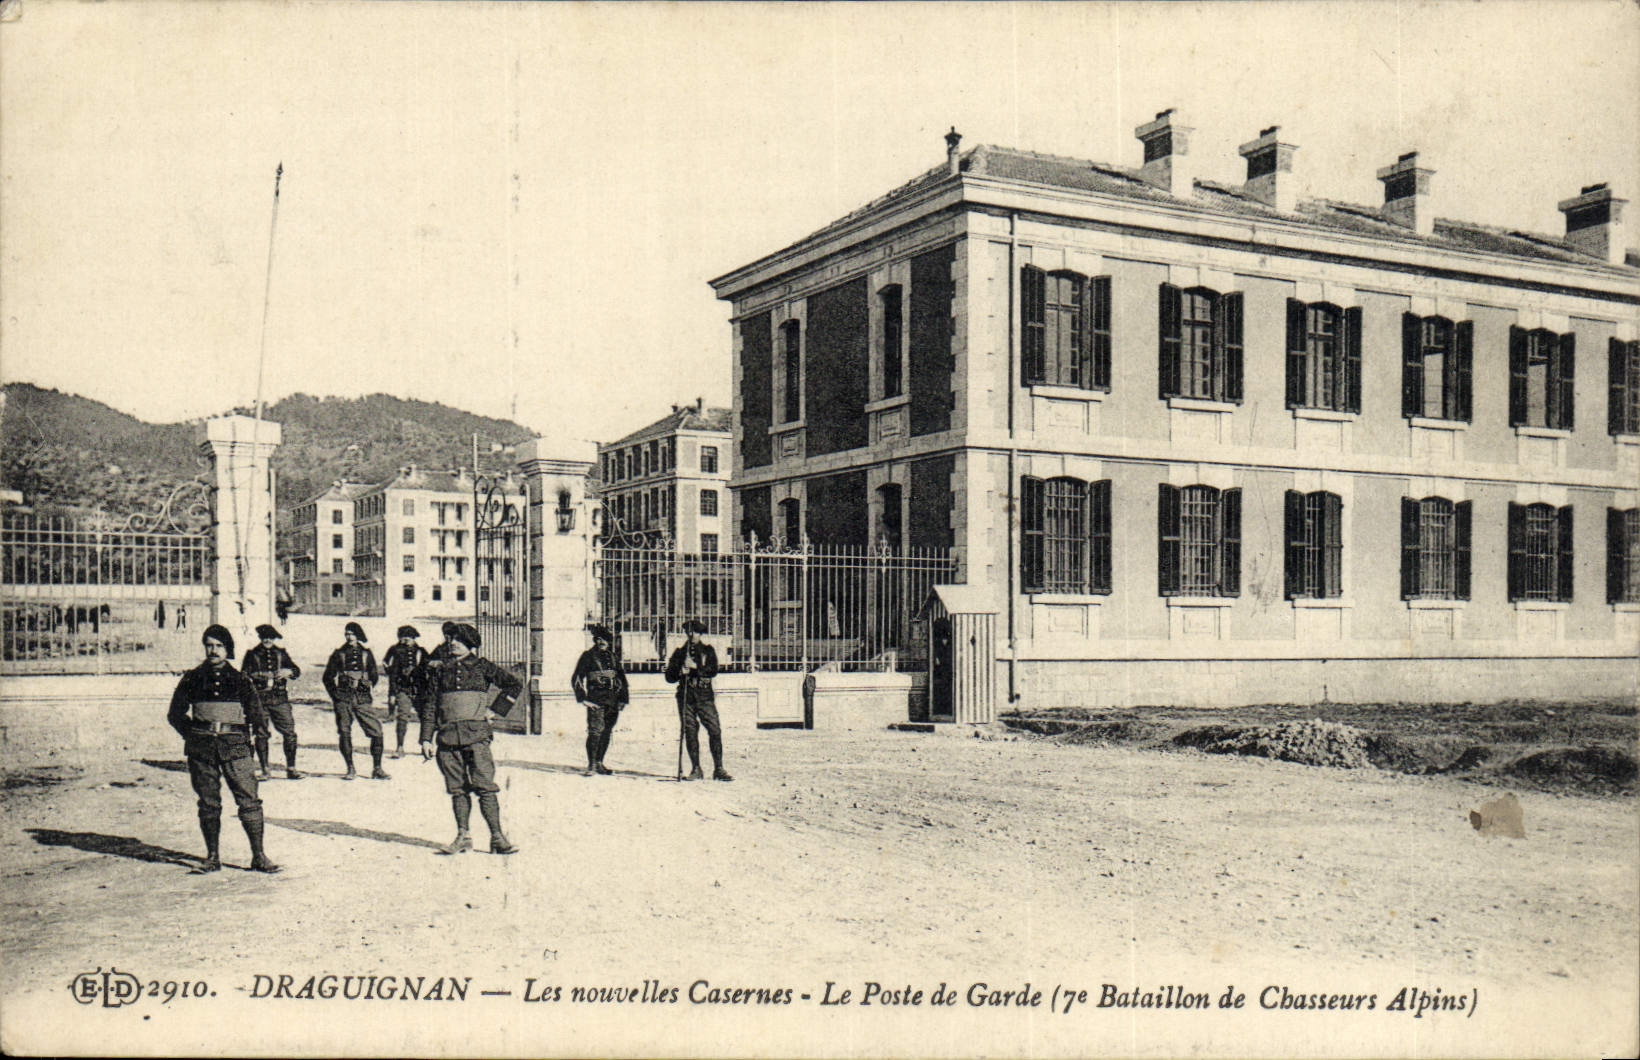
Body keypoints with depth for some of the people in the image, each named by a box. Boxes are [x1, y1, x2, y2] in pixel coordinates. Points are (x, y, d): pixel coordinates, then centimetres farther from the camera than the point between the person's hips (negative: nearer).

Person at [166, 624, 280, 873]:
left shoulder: (240, 680, 8)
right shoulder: (193, 679, 9)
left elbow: (256, 715, 11)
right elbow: (175, 714, 13)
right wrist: (194, 736, 5)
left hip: (235, 747, -1)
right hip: (201, 749, 1)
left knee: (249, 801, -7)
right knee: (208, 803, 6)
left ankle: (259, 857, -3)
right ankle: (212, 857, 16)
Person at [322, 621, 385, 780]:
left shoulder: (366, 654, 10)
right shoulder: (339, 654, 7)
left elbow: (374, 675, 18)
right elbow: (328, 677, 11)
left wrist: (368, 685, 5)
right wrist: (335, 695, 4)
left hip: (363, 698, 1)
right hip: (343, 698, -1)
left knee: (377, 731, -7)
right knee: (344, 733, -6)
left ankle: (377, 769, 2)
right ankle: (351, 770, 5)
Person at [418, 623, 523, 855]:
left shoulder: (482, 666, 9)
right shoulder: (440, 670, 15)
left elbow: (515, 684, 11)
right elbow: (429, 705, 15)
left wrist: (495, 710, 4)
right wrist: (426, 738, 8)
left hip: (476, 733, -3)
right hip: (448, 736, 3)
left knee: (484, 786, -9)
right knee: (457, 789, 4)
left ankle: (497, 837, -7)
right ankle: (463, 836, 12)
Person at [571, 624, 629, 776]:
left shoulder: (613, 658, 15)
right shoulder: (588, 656, 2)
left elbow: (622, 679, 22)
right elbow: (576, 679, 0)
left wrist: (622, 699, 14)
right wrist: (583, 699, -7)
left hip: (612, 701, 5)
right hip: (595, 700, -5)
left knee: (607, 732, 7)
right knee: (595, 731, -13)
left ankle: (599, 763, 17)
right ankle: (591, 765, -9)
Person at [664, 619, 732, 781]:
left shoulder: (708, 650, 10)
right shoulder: (680, 652, 13)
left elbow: (713, 671, -5)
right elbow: (669, 677, 11)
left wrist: (695, 667, -16)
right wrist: (681, 671, -9)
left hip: (705, 696, -1)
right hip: (686, 696, 1)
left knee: (715, 730, -9)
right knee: (690, 732, 0)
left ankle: (718, 769, -5)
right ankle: (696, 769, 8)